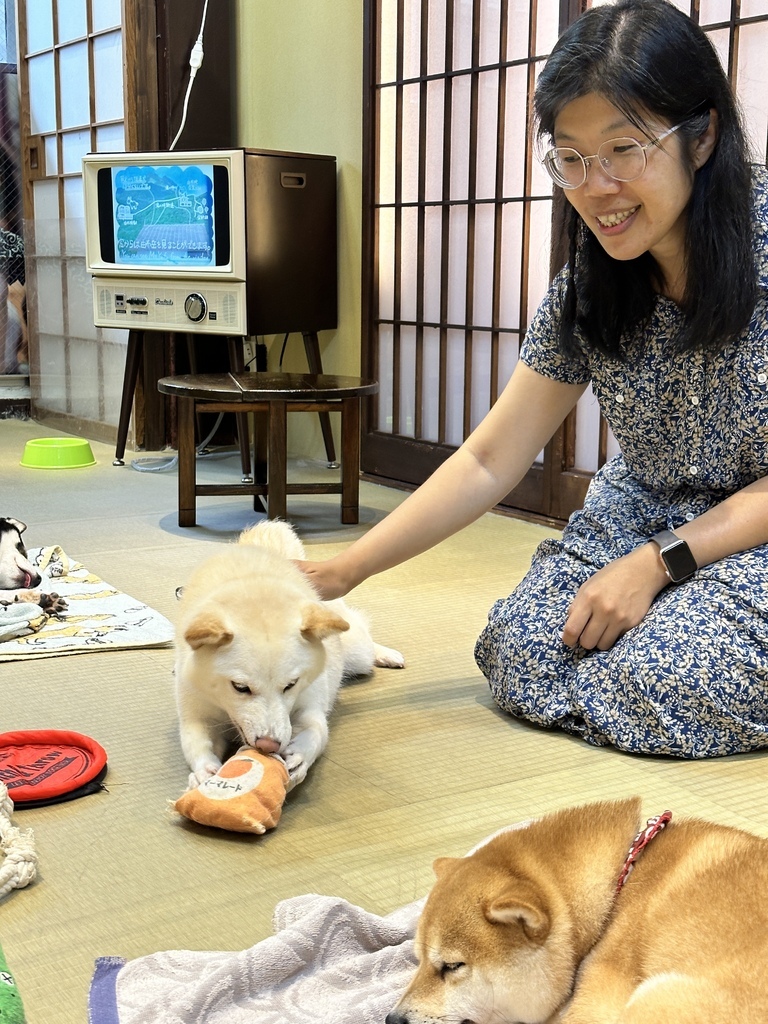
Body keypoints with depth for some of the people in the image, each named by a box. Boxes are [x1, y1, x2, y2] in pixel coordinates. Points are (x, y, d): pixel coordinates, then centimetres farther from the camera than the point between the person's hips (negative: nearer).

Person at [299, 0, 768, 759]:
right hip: (644, 517, 5)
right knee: (520, 652, -17)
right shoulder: (587, 290, -4)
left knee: (663, 679, -27)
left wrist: (658, 563, -23)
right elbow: (487, 464, -4)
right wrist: (341, 573, -11)